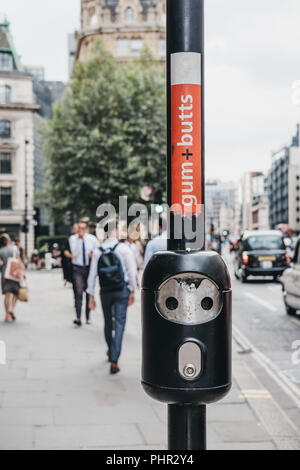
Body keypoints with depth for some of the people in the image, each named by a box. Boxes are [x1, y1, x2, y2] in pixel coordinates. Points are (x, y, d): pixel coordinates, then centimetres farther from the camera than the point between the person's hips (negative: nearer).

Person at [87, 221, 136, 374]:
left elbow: (92, 275, 1)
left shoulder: (97, 251, -1)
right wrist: (132, 291, 1)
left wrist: (91, 296, 8)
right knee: (119, 324, -2)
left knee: (108, 323, 19)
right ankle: (114, 360, -9)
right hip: (122, 290, -3)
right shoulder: (124, 248, -8)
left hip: (105, 291, 3)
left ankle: (111, 351, 39)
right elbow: (132, 271, -7)